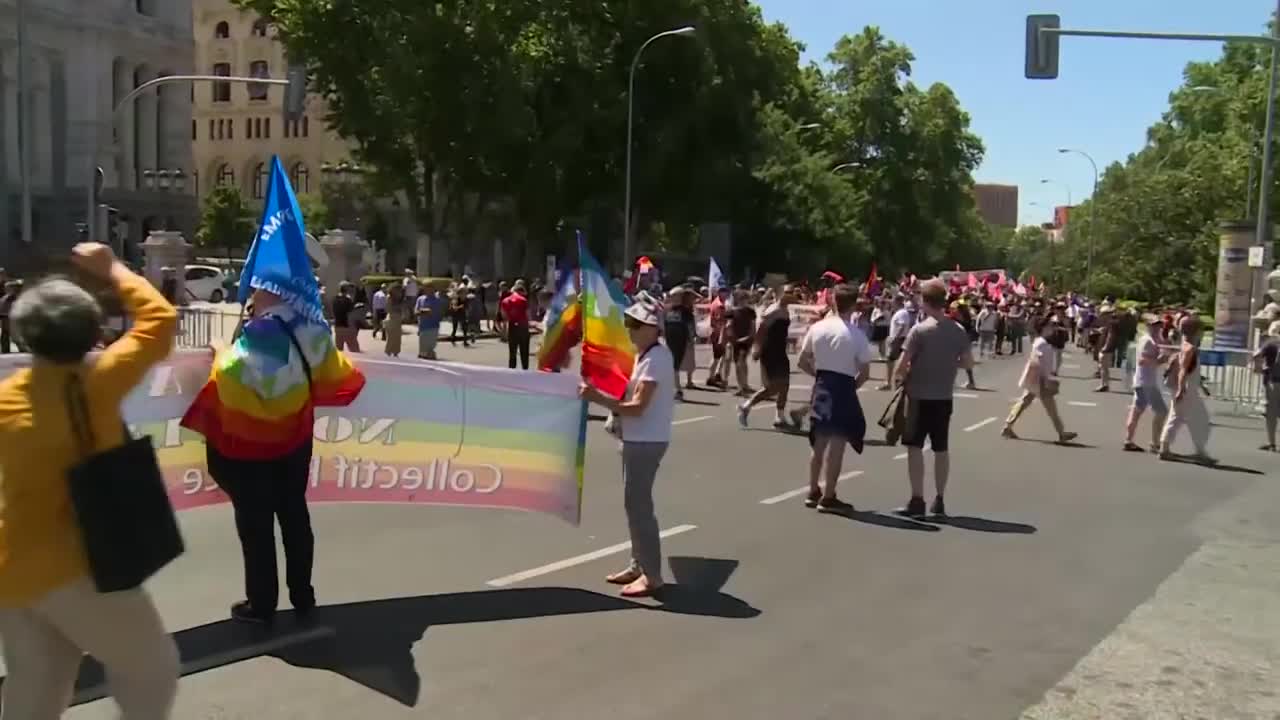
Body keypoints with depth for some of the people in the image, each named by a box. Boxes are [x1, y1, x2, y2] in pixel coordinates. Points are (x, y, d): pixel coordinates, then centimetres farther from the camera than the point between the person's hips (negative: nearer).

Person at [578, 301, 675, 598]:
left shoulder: (655, 359, -19)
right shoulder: (645, 355, 12)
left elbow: (637, 407, -25)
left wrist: (597, 398, -24)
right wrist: (603, 395, 1)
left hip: (647, 441, -10)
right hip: (638, 439, 10)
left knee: (639, 505, -7)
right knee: (635, 503, 17)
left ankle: (652, 575, 0)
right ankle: (639, 564, 28)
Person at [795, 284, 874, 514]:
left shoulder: (817, 327, 1)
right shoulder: (856, 335, -11)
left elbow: (803, 361, 7)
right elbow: (864, 372, -8)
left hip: (821, 386, 5)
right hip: (843, 388, -5)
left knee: (819, 440, 16)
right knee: (836, 443, 0)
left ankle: (814, 492, 25)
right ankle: (828, 497, 3)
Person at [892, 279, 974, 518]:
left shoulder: (919, 330, -14)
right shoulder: (958, 330, 2)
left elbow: (903, 365, -15)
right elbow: (968, 363, 6)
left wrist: (900, 376, 6)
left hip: (920, 396, -5)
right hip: (945, 397, 5)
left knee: (915, 447, 1)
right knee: (941, 449, 12)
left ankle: (917, 500, -1)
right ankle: (939, 500, 18)